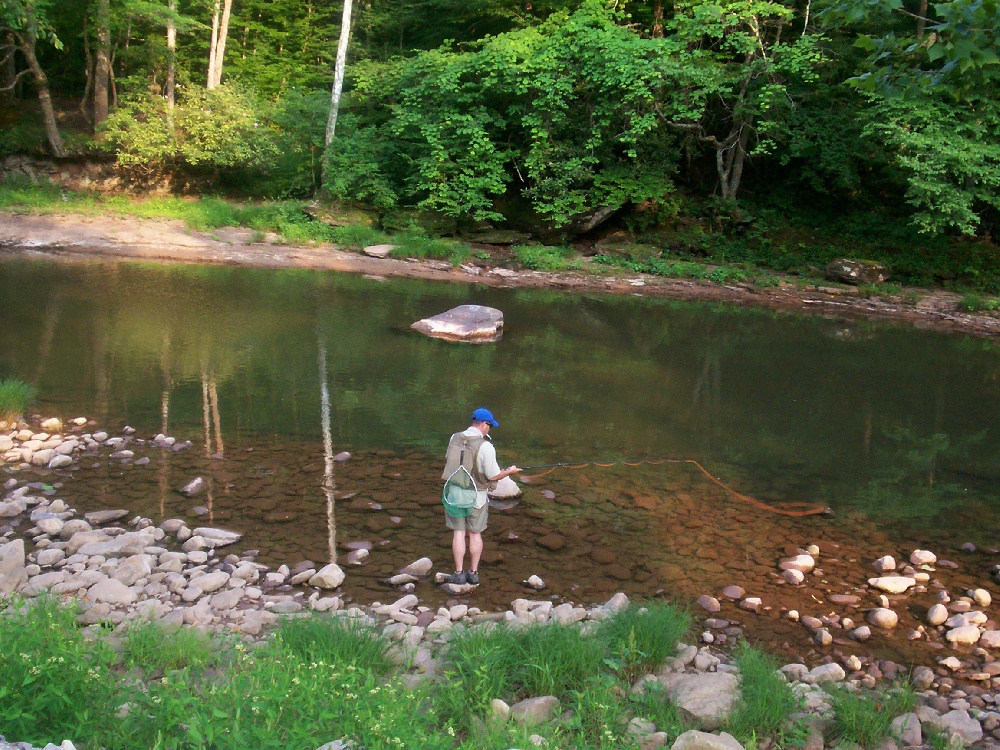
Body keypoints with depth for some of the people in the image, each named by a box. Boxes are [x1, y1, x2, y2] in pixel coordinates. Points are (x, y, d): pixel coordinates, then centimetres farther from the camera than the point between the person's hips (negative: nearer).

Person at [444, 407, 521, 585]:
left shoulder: (455, 438, -5)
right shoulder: (485, 446, -20)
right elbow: (493, 476, -16)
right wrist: (509, 471, 3)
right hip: (477, 497, -3)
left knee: (458, 533, 10)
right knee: (475, 534, 13)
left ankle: (459, 573, 14)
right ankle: (473, 573, 22)